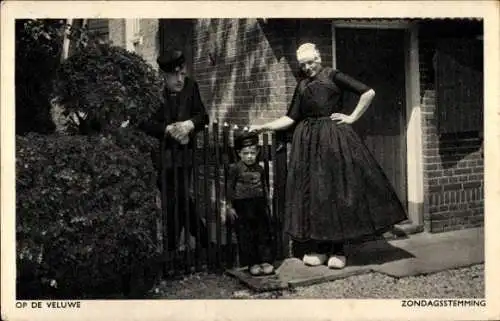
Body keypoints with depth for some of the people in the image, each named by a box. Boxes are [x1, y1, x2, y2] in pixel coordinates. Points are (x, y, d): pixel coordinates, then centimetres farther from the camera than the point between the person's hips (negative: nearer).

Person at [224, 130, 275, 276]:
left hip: (259, 206, 4)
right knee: (246, 237, 1)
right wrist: (229, 207, -6)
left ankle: (265, 261, 14)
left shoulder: (259, 169, 5)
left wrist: (267, 204, 15)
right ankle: (252, 263, 11)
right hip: (242, 207, -4)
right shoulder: (235, 169, -6)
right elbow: (229, 188, -3)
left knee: (264, 234, 6)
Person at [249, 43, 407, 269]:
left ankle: (337, 250, 2)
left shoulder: (333, 76, 2)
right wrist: (263, 127, 3)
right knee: (312, 192, 3)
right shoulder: (301, 86, 15)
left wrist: (352, 117, -5)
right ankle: (318, 248, 11)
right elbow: (290, 118, 12)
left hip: (334, 138, -5)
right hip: (309, 140, 5)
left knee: (338, 190, -4)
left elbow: (369, 92, -4)